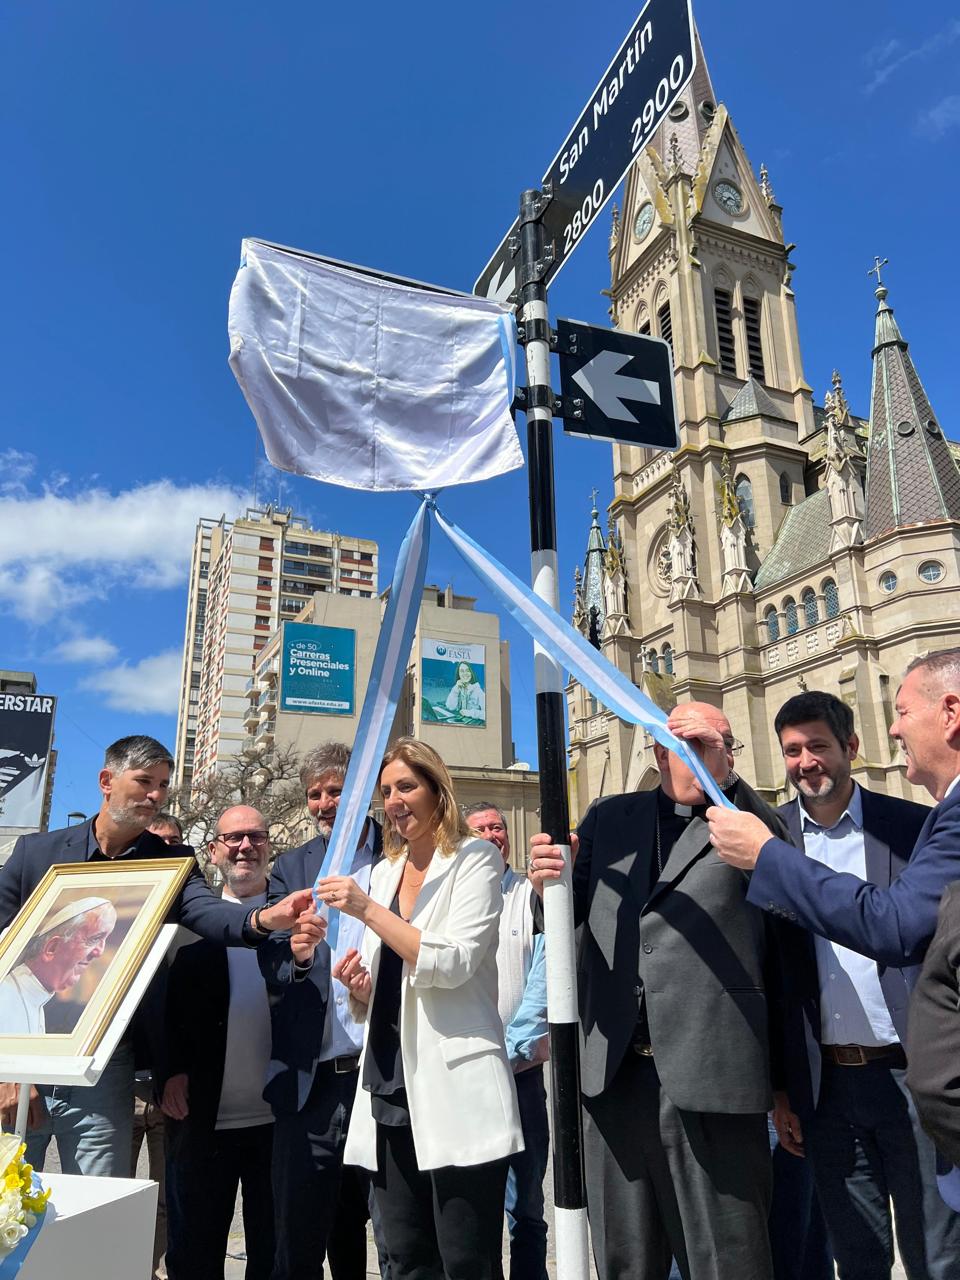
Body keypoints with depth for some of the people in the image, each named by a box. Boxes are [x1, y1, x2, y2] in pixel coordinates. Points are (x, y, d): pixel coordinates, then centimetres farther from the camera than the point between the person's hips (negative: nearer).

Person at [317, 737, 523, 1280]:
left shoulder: (474, 858, -3)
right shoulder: (384, 872, 15)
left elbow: (453, 962, -15)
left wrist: (367, 910, -18)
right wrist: (359, 986, -2)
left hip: (455, 1088, -6)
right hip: (392, 1086, 6)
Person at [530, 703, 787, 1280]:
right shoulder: (609, 818, 13)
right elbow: (570, 915, 14)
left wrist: (724, 778, -18)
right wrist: (547, 882, -8)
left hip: (710, 1077, -3)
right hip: (614, 1073, 3)